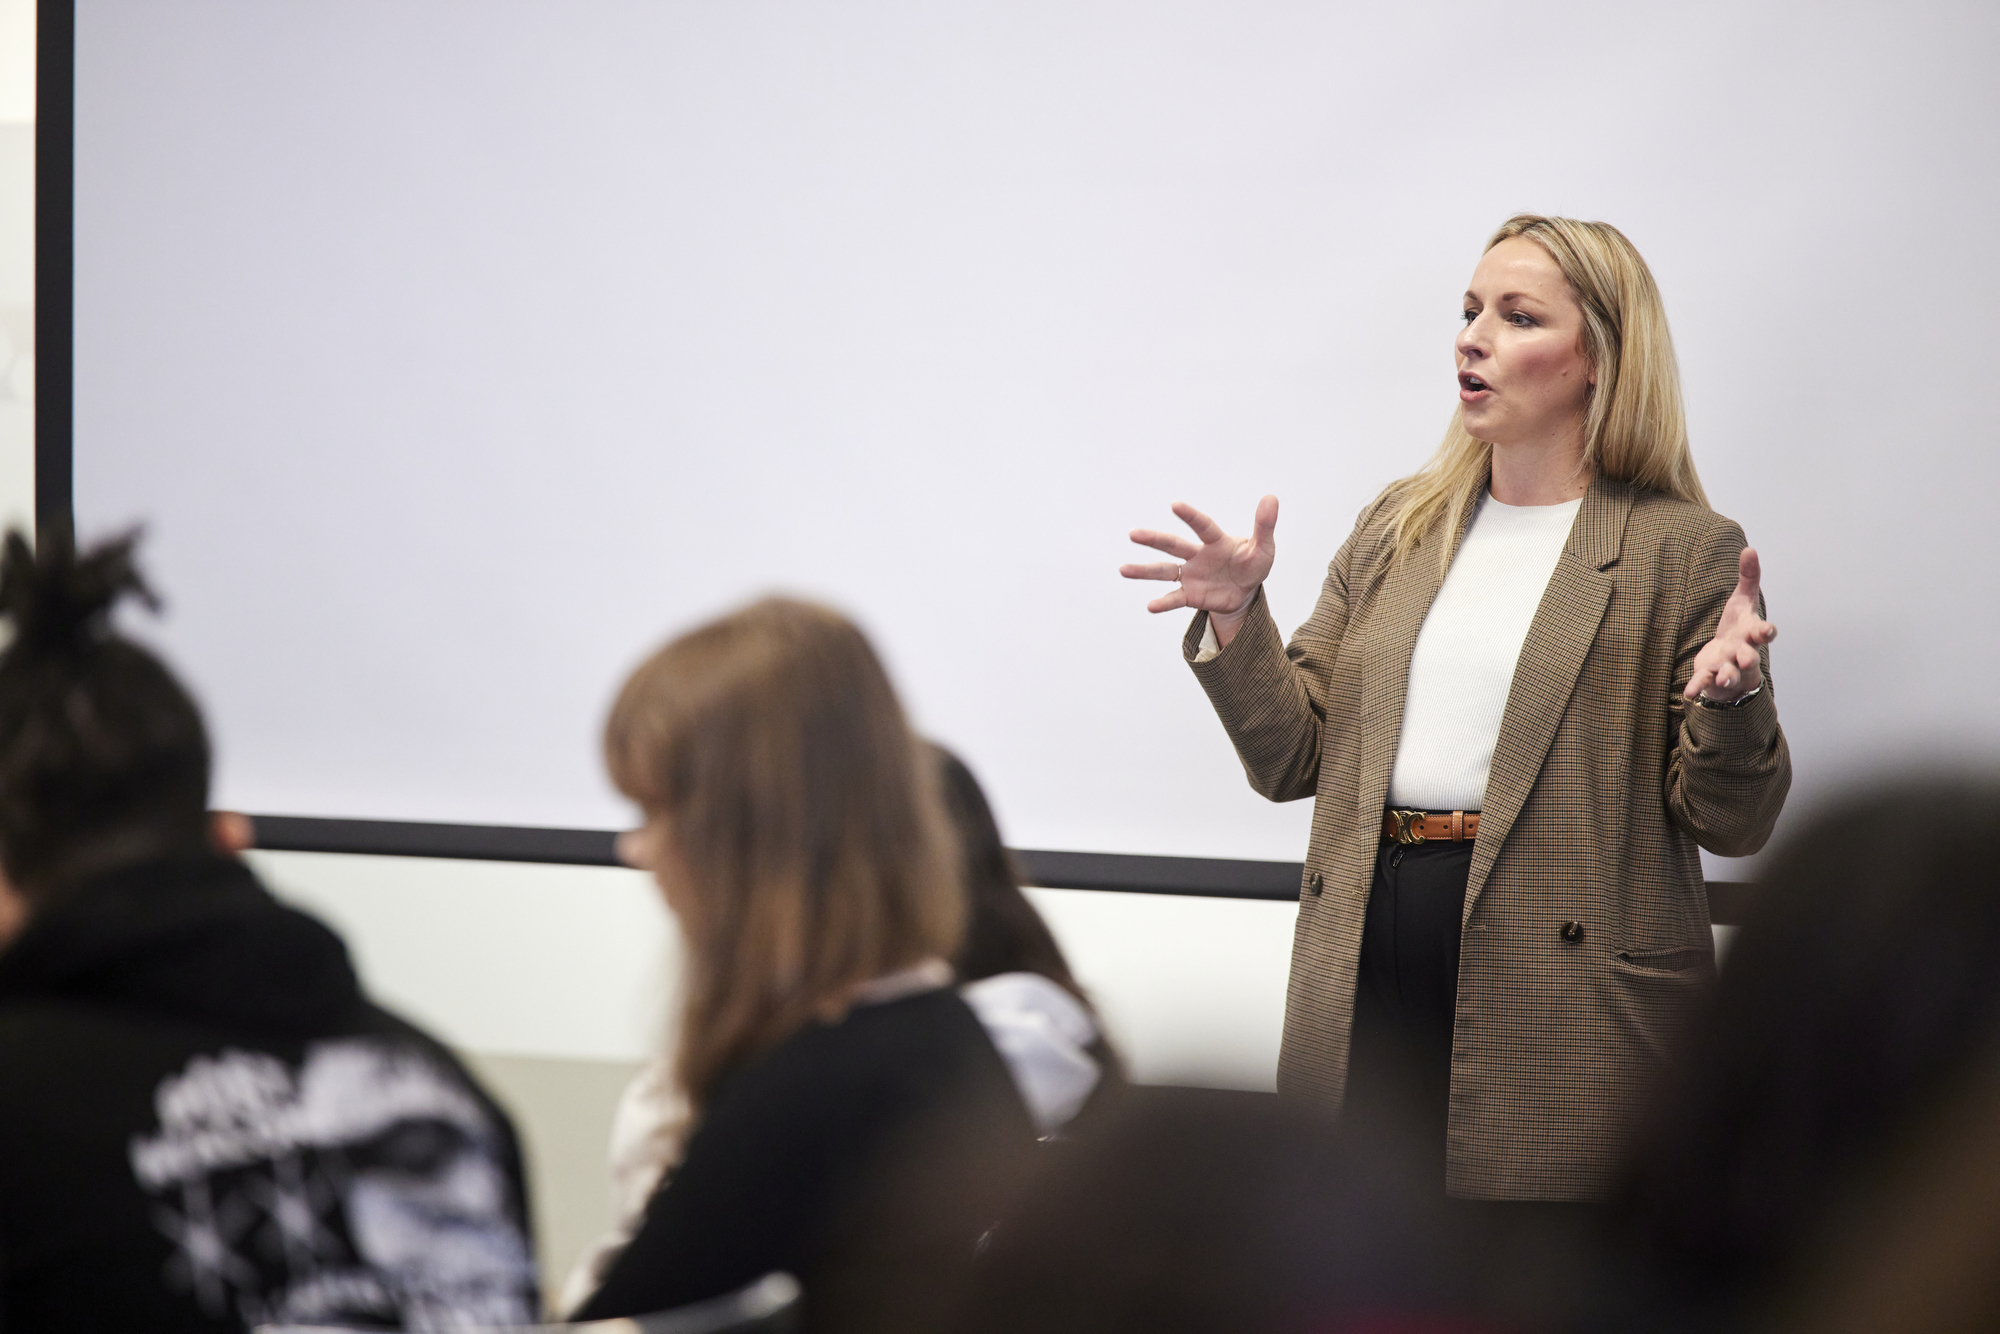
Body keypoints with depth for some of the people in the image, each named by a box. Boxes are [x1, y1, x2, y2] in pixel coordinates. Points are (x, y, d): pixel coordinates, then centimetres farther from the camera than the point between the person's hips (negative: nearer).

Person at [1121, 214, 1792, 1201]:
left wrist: (1729, 699, -22)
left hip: (1568, 990, -4)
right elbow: (1294, 759, 12)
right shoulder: (1397, 529, 14)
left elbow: (1731, 825, -4)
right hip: (1362, 987, 4)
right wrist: (1236, 622, -3)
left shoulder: (1682, 552, -1)